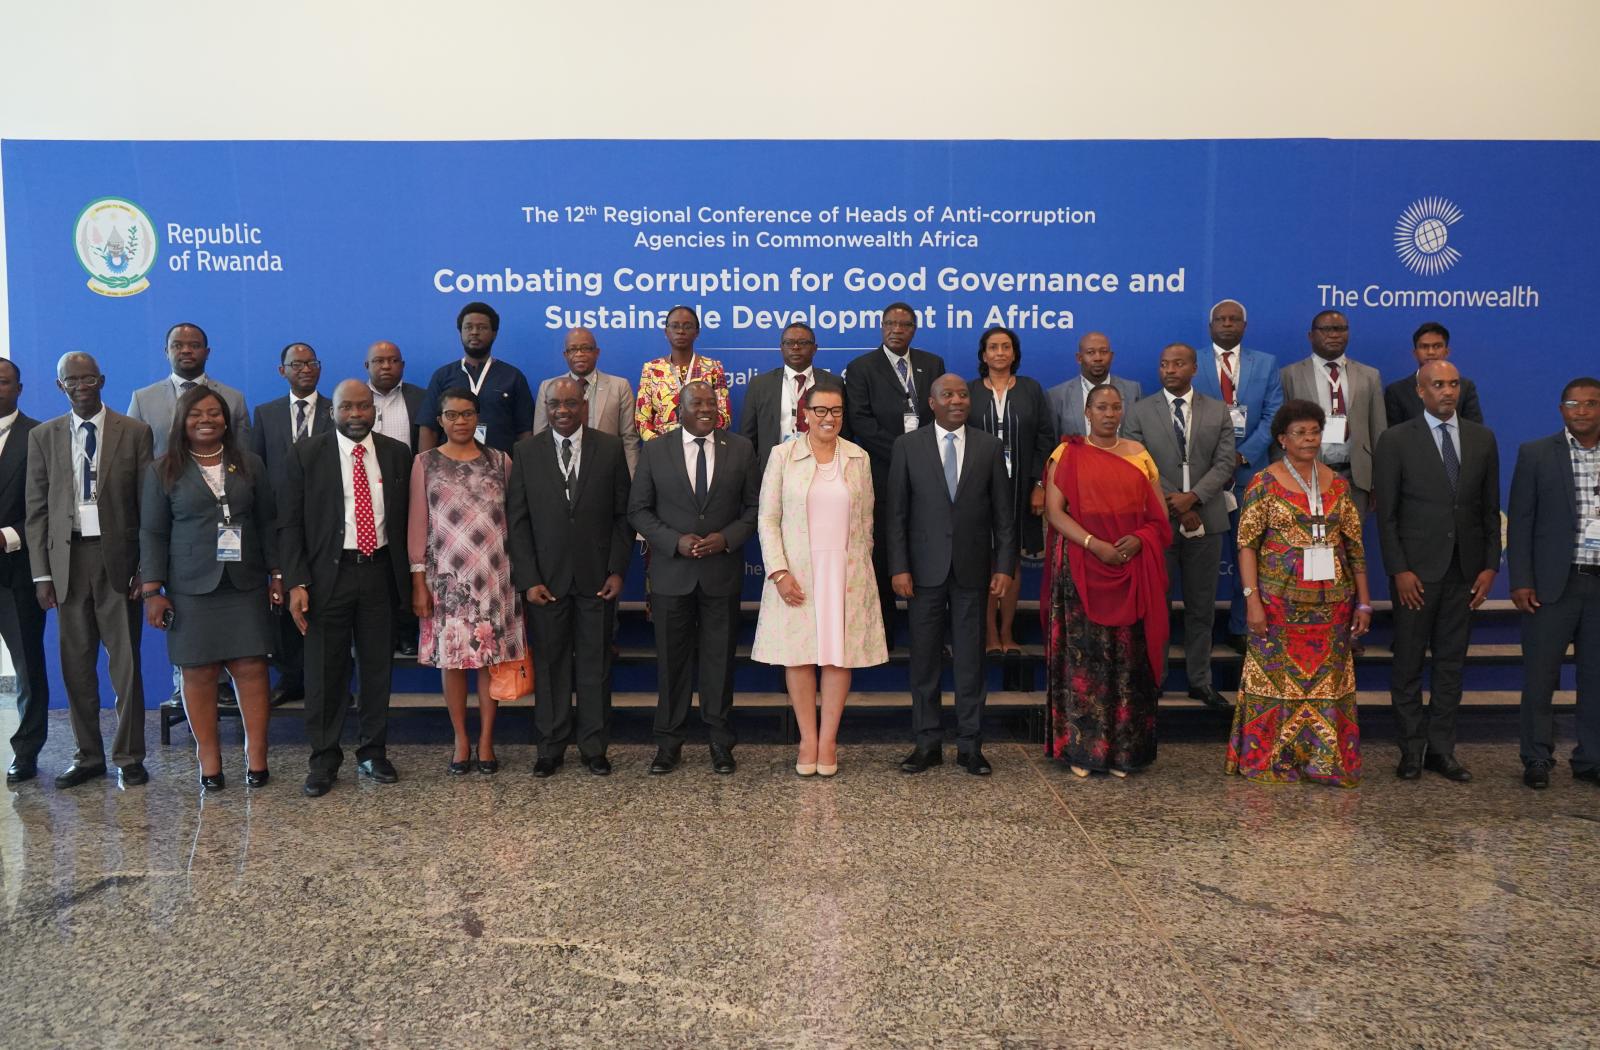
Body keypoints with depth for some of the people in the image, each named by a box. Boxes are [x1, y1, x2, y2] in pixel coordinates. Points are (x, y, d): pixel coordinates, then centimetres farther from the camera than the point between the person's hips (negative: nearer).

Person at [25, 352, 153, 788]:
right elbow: (37, 509, 8)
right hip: (68, 559, 2)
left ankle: (128, 757, 10)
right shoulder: (43, 436, 9)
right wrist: (42, 573, 1)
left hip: (117, 558, -2)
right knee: (76, 665, 7)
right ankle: (88, 754, 18)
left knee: (125, 662, 0)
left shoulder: (135, 432, 2)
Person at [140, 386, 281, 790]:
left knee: (251, 669, -2)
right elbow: (152, 533, 3)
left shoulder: (250, 465, 9)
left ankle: (256, 757, 6)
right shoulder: (163, 472, 4)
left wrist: (276, 575, 4)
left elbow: (268, 524, 10)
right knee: (198, 673, 1)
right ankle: (209, 761, 10)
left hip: (246, 587, 1)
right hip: (191, 589, -1)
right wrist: (152, 591, -3)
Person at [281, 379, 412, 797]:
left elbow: (406, 518, 9)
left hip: (380, 572, 2)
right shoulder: (306, 454, -2)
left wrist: (407, 575, 5)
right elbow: (290, 524, -3)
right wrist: (296, 582, -11)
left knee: (377, 668, 10)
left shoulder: (397, 453, 5)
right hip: (328, 573, -2)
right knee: (325, 672, 5)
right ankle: (324, 761, 18)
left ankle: (373, 753, 23)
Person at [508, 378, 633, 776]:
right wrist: (528, 579, -6)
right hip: (546, 578, 0)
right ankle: (551, 747, 18)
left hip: (597, 577, 0)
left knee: (595, 664, 7)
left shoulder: (610, 448, 2)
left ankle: (594, 747, 18)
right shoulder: (527, 452, 2)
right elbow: (518, 519, 1)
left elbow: (623, 514, 3)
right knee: (550, 664, 6)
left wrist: (617, 570, -4)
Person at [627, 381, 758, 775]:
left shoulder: (741, 450, 4)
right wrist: (675, 541, -12)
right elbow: (638, 510, 2)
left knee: (720, 658, 7)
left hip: (723, 571, 0)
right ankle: (668, 743, 18)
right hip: (671, 572, 0)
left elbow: (754, 507, 5)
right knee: (671, 659, 6)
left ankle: (721, 743, 18)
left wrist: (727, 538, -12)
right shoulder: (655, 451, 2)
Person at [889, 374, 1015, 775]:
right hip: (926, 569, 0)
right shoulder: (908, 446, 2)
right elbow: (897, 513, 0)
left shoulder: (990, 447, 5)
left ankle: (970, 745, 15)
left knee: (971, 659, 5)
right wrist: (898, 567, -7)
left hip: (972, 569, 1)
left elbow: (1003, 513, 5)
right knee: (924, 658, 6)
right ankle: (928, 742, 16)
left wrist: (1004, 565, -3)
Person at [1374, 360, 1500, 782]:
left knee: (1451, 662, 9)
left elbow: (1490, 508, 9)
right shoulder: (1395, 440, -3)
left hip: (1465, 570, 3)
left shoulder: (1482, 439, 8)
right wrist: (1399, 569, -11)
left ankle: (1441, 749, 17)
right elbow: (1386, 513, -5)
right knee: (1408, 663, 4)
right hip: (1417, 569, -3)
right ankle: (1412, 748, 15)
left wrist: (1490, 565, 2)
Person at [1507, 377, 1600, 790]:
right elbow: (1520, 521, -1)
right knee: (1539, 677, 4)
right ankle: (1537, 759, 17)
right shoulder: (1536, 454, 0)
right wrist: (1520, 581, -7)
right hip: (1554, 583, -2)